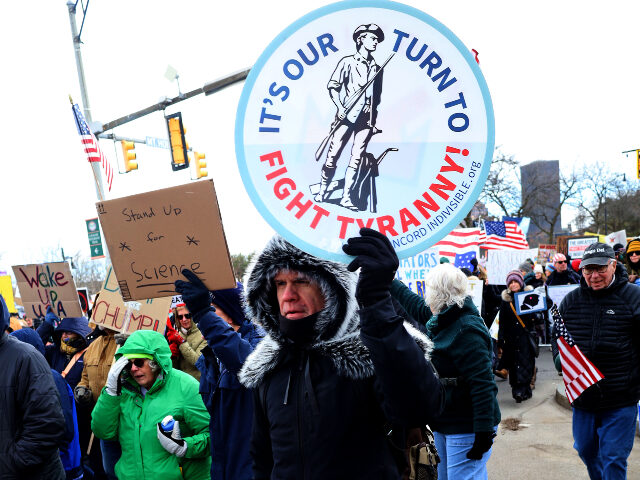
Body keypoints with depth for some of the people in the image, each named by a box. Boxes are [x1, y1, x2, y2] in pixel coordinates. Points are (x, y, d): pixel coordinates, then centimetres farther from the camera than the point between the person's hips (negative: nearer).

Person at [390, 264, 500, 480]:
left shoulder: (466, 331, -25)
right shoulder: (443, 319, 4)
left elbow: (482, 383, -28)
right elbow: (415, 305, 22)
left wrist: (484, 431, -27)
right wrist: (389, 282, 30)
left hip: (467, 429, -10)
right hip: (444, 423, 10)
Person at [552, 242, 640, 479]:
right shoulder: (571, 300, 3)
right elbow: (556, 336, 16)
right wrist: (561, 360, -1)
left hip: (621, 399, -4)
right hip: (582, 397, 5)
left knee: (613, 459, 2)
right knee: (586, 451, 22)